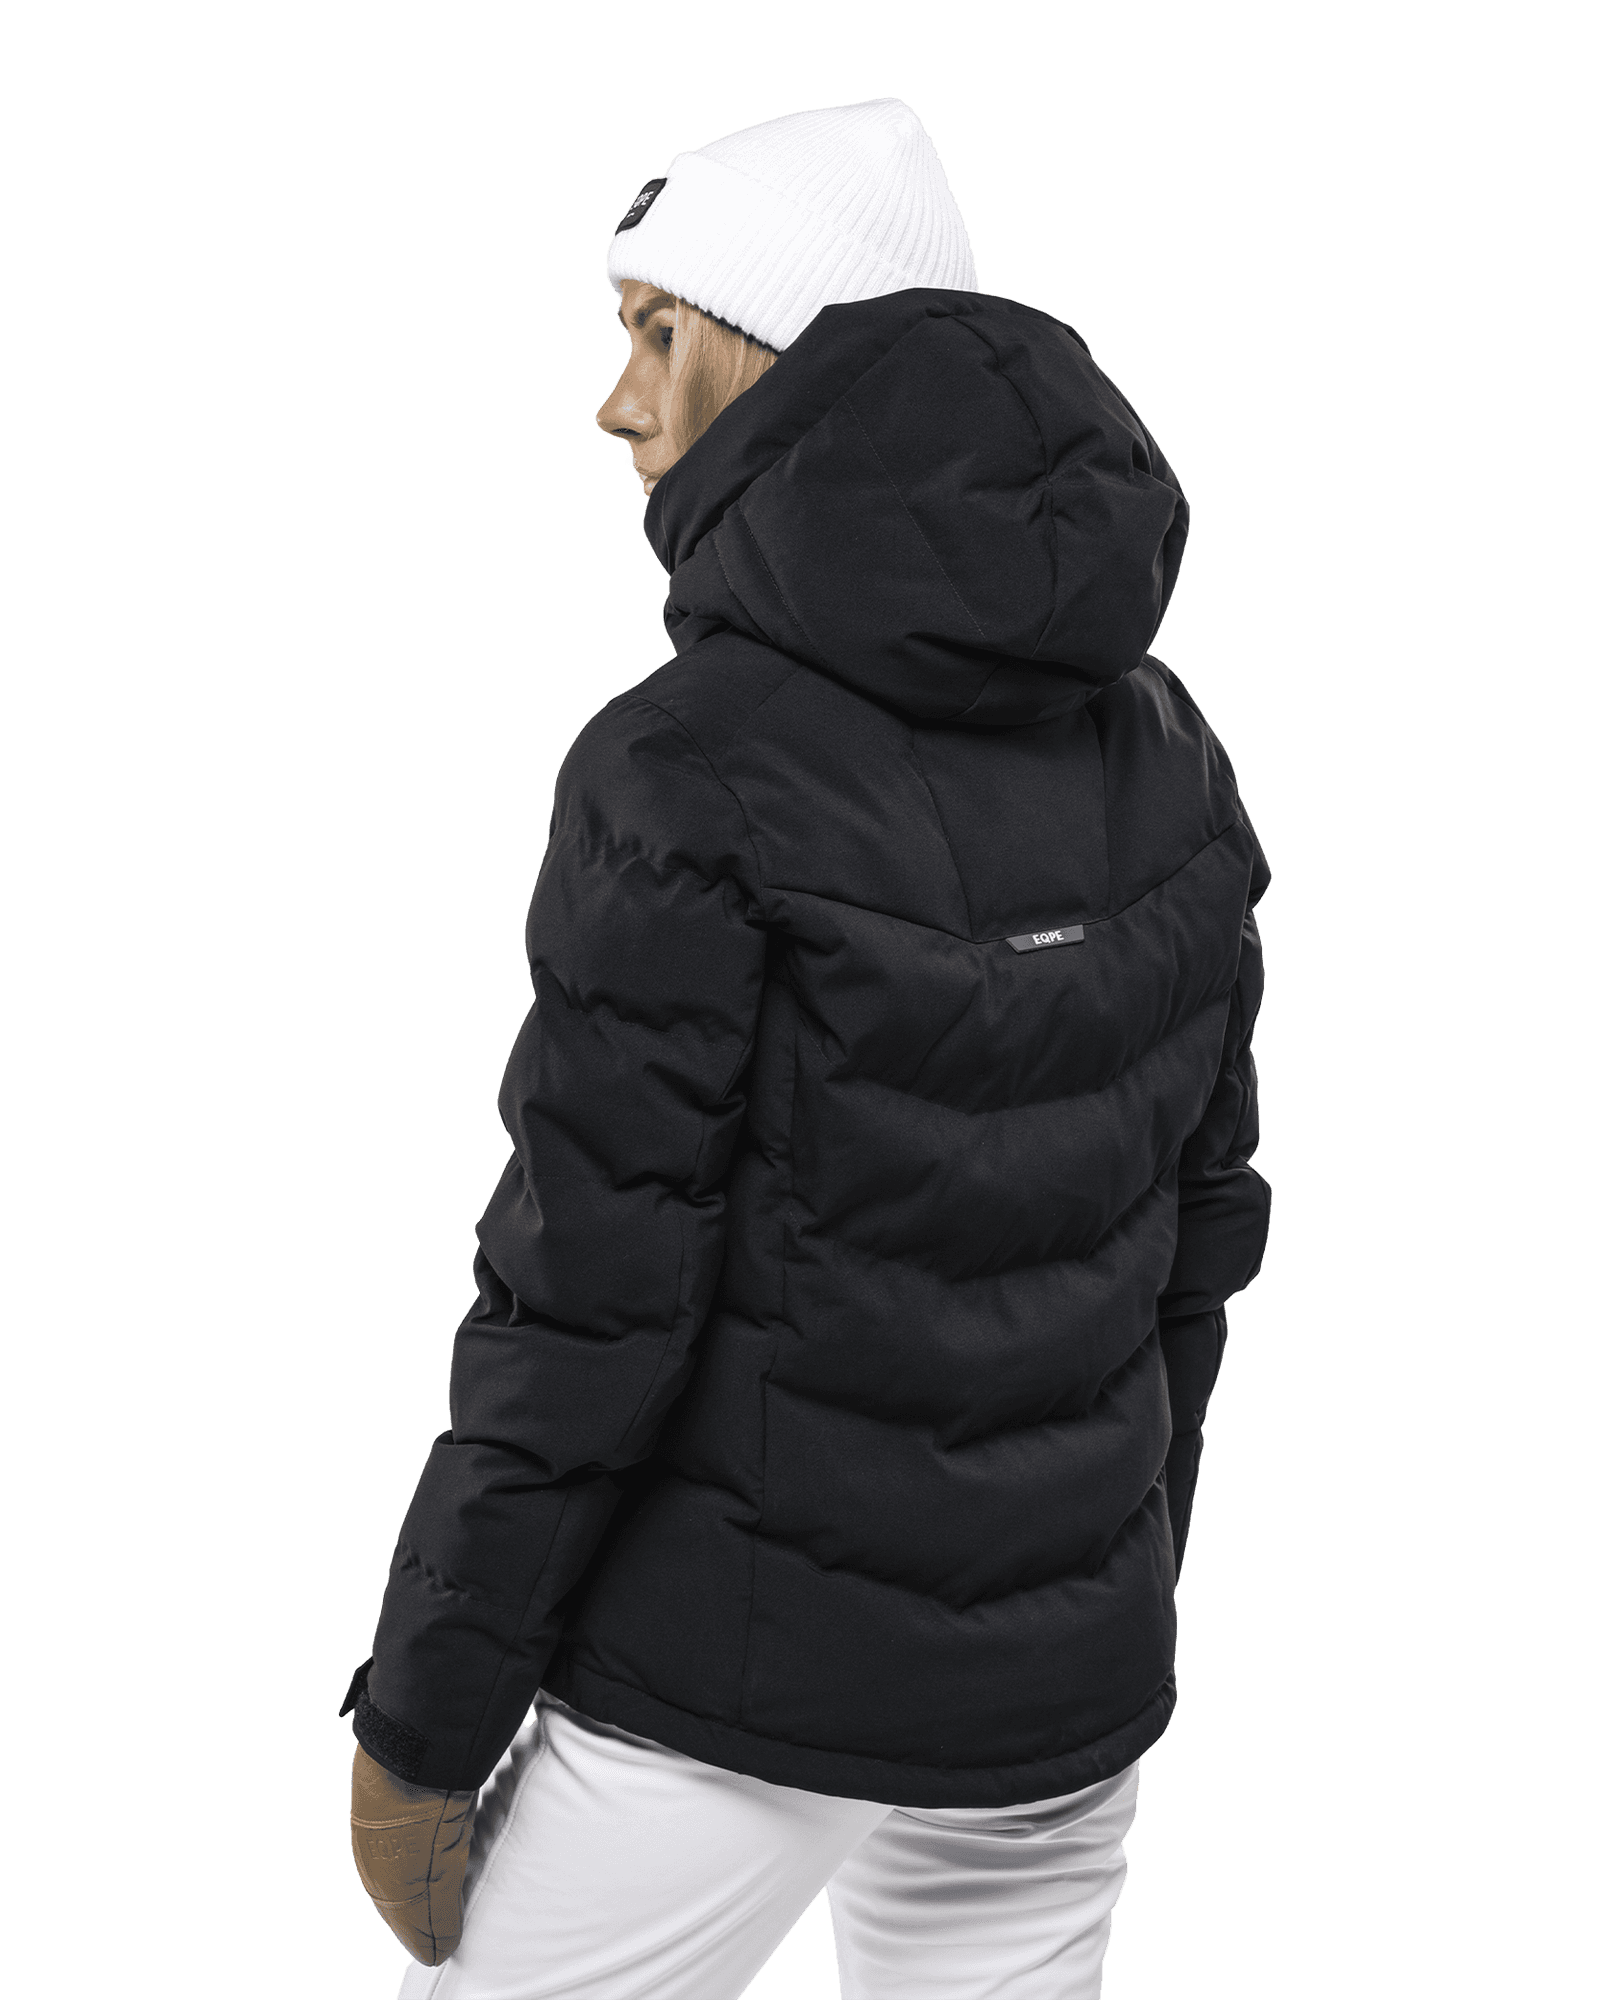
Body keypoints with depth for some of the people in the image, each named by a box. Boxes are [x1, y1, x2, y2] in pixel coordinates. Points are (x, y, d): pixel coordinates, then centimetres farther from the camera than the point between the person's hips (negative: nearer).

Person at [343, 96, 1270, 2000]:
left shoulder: (697, 769, -19)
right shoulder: (1157, 747, 2)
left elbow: (588, 1303, -18)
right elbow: (1195, 1220, 9)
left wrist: (417, 1730, -8)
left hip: (720, 1695, -6)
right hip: (1060, 1702, 6)